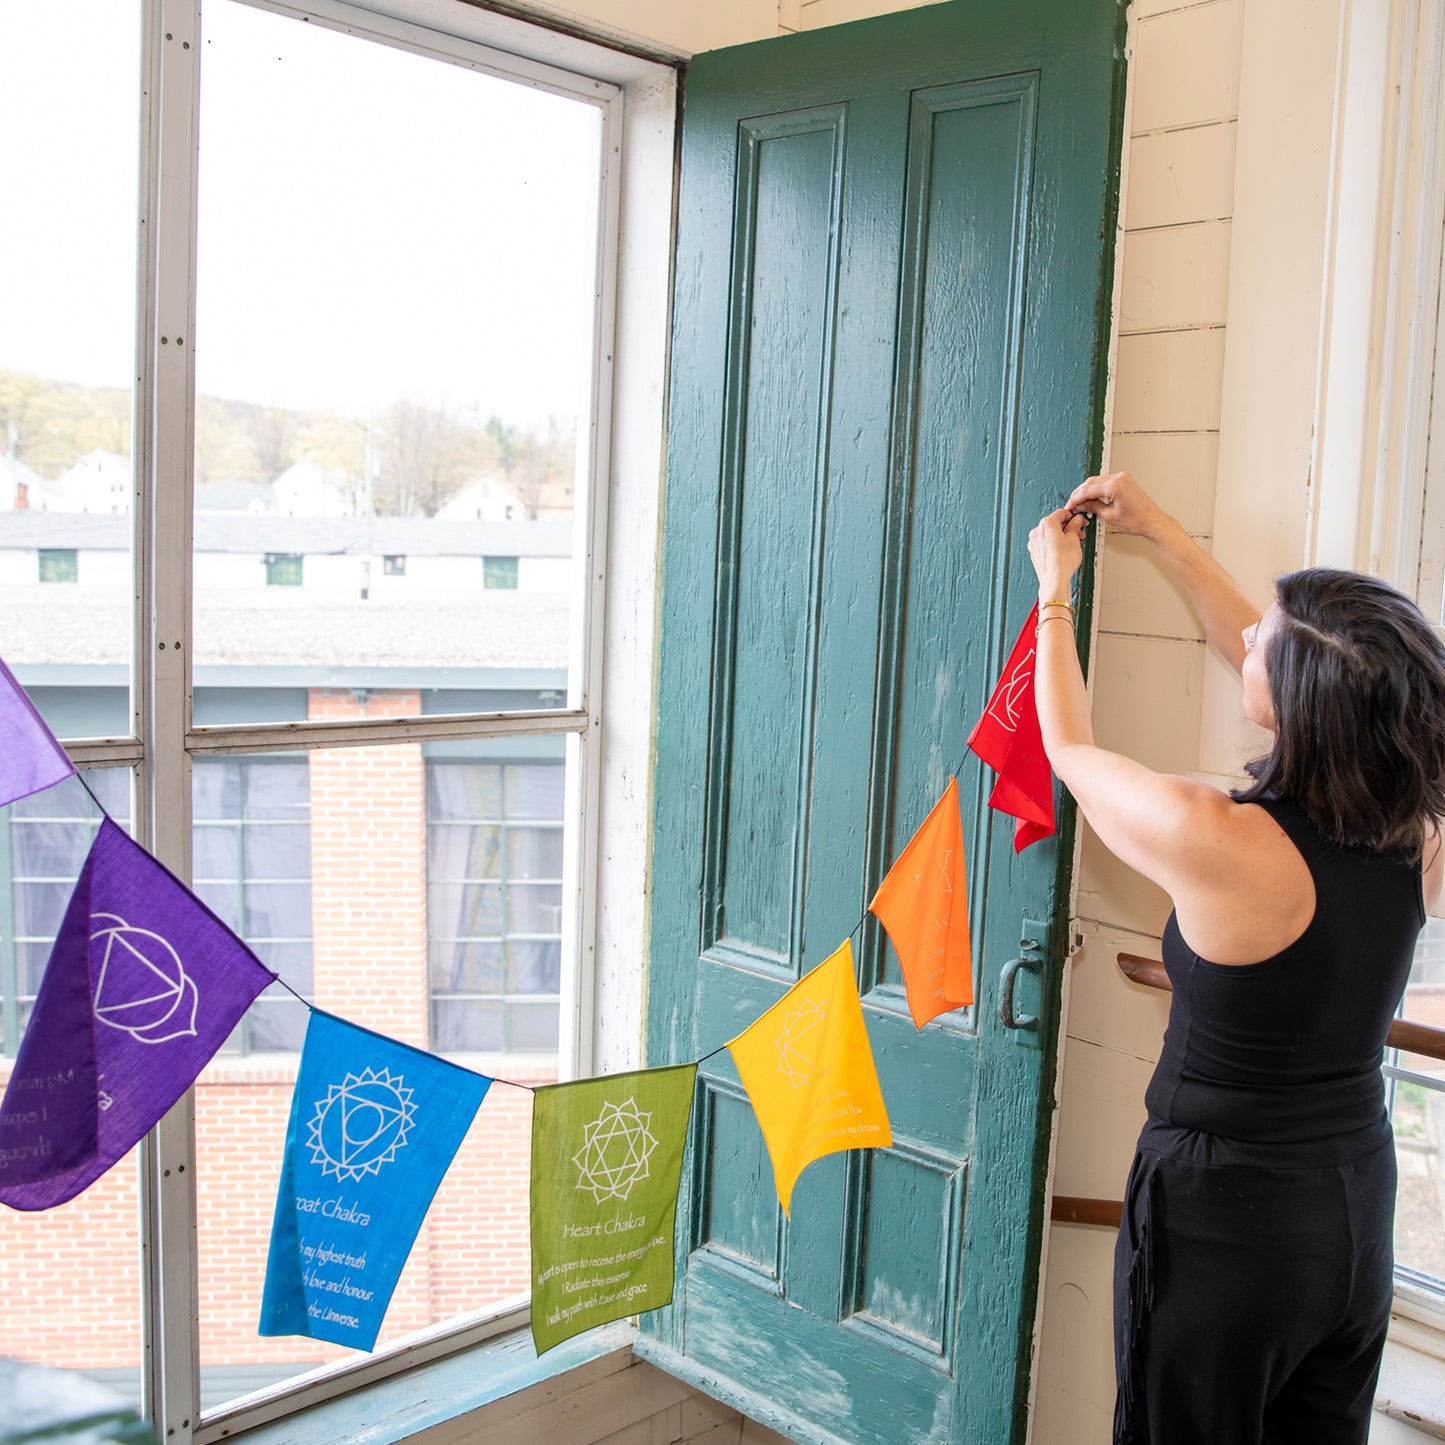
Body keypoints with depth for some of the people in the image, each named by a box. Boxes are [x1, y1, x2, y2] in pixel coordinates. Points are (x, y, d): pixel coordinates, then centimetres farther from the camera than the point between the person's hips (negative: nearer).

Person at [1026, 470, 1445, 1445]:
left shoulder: (1218, 841, -29)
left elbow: (1070, 750, -8)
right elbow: (1274, 669, 6)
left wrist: (1056, 587, 7)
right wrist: (1161, 531, 14)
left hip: (1225, 1218, -6)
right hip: (1358, 1210, 6)